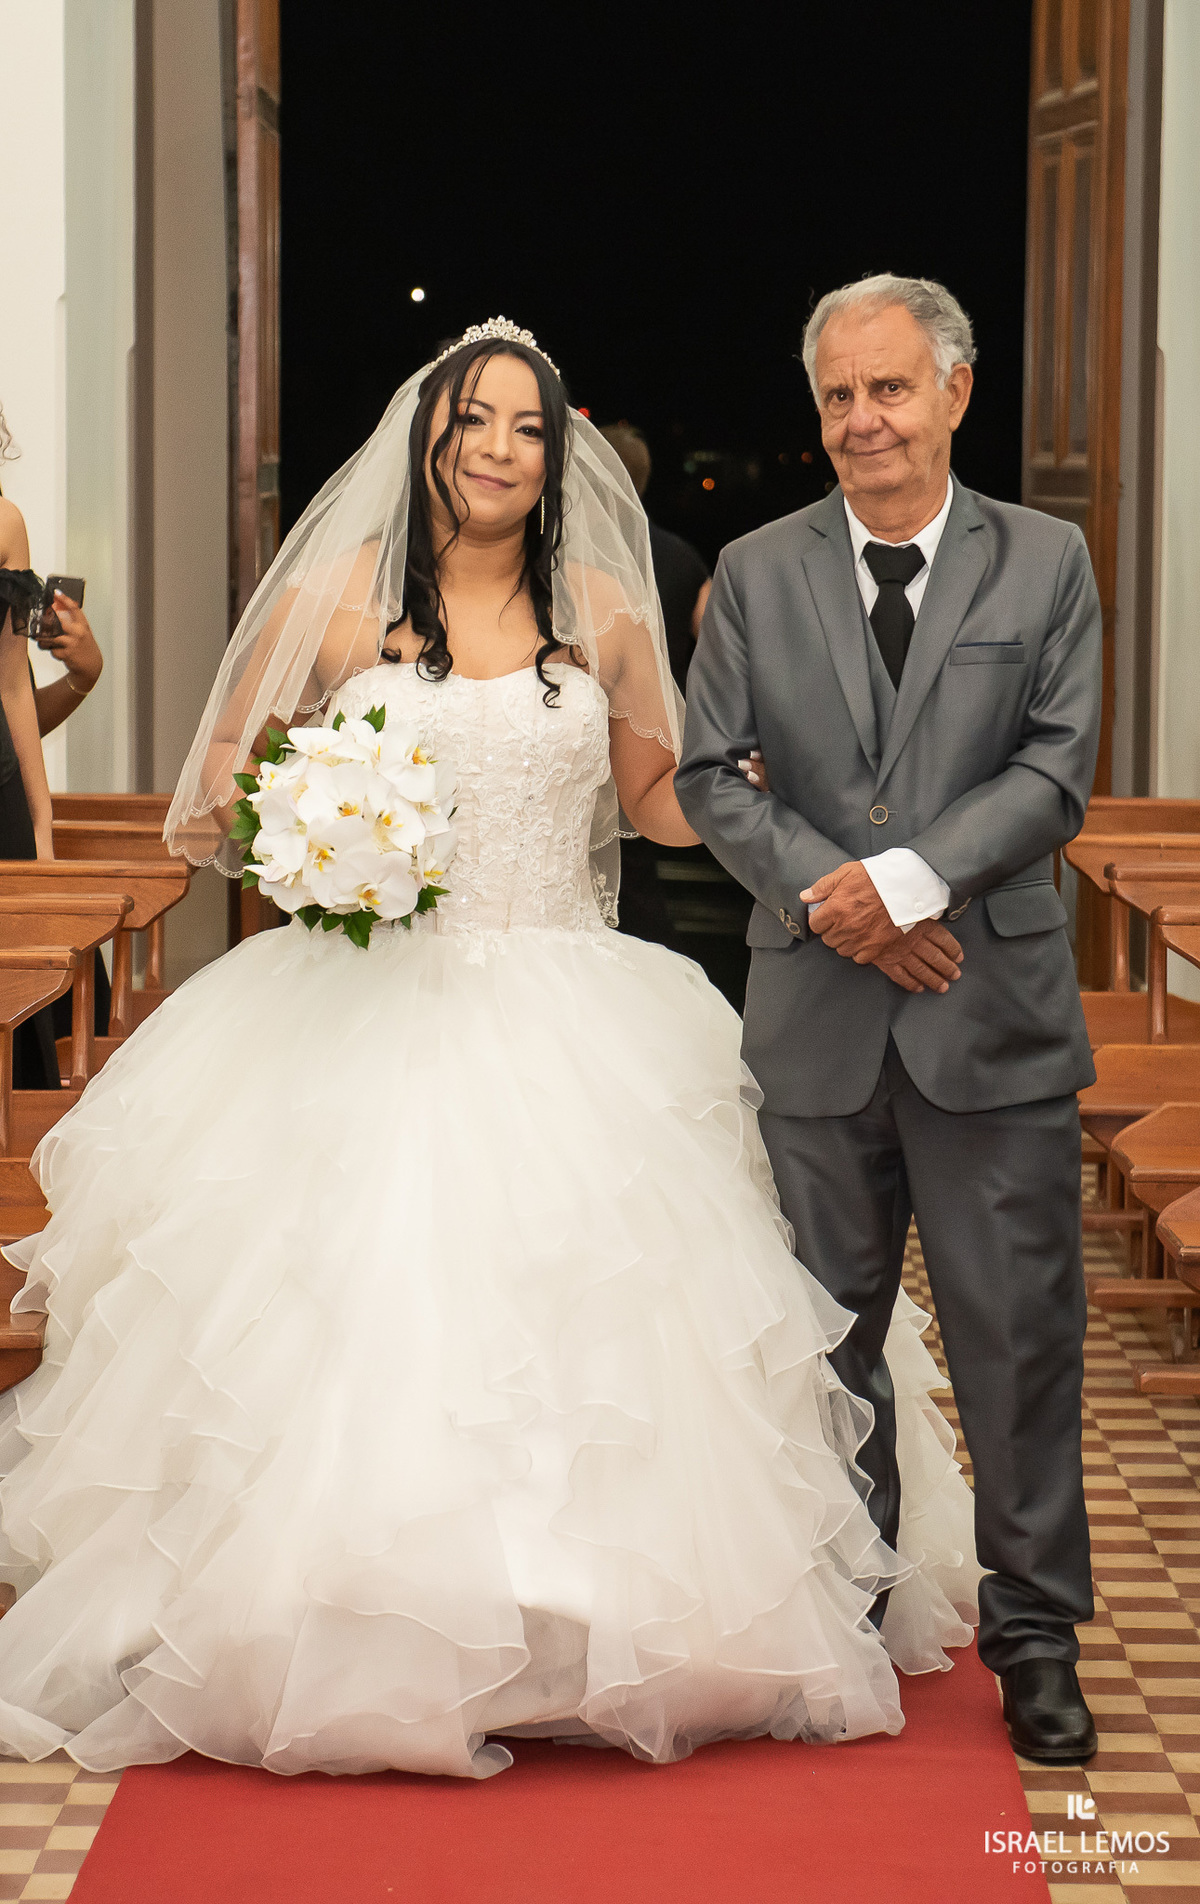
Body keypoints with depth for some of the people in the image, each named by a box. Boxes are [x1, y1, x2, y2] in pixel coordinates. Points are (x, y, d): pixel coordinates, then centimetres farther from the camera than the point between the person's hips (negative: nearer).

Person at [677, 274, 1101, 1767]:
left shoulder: (1045, 561, 3)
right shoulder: (757, 573, 7)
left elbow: (1057, 768, -4)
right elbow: (707, 772, 4)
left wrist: (910, 880, -15)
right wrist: (826, 897, -10)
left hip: (995, 1012, -1)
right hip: (818, 1015, 2)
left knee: (1021, 1332, 2)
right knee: (830, 1329, 11)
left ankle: (1033, 1630, 16)